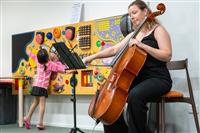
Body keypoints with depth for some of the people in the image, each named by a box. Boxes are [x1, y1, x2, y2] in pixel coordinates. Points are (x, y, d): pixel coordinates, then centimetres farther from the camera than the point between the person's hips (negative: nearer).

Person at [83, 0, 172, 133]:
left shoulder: (158, 29, -2)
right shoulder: (133, 35, 17)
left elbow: (167, 56, -14)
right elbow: (114, 50, 12)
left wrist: (142, 45, -21)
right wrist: (92, 57, 2)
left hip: (158, 79, -7)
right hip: (138, 78, 7)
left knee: (134, 96, -36)